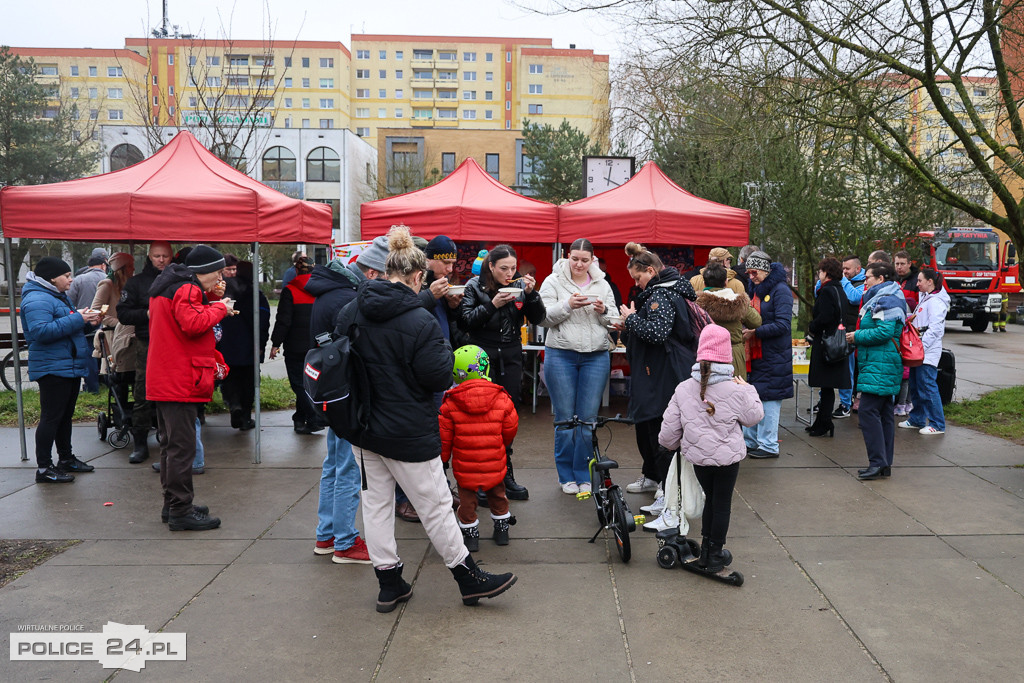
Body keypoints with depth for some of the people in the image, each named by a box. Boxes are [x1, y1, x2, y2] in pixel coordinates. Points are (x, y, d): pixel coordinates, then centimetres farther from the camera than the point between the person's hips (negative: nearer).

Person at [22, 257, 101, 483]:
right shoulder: (37, 299, -15)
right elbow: (40, 331, -28)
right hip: (52, 369, -10)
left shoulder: (59, 296, 19)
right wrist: (77, 319, -26)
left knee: (65, 415, 18)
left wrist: (86, 321, 7)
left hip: (70, 367, 10)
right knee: (51, 417, -8)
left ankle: (66, 459, 29)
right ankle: (44, 468, -2)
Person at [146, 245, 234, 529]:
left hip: (163, 383, 11)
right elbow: (193, 324, -28)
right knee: (182, 447, -6)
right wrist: (220, 308, -14)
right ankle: (180, 511, -1)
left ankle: (172, 505, 27)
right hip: (181, 383, -11)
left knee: (171, 445, 17)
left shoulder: (167, 288, 20)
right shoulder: (186, 290, -14)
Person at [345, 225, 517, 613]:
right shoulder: (419, 321, -21)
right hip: (408, 433, -6)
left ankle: (389, 583, 25)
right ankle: (469, 579, 21)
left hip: (365, 428, 7)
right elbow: (439, 379, -17)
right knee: (435, 505, 6)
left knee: (376, 500, 15)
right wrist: (446, 352, 1)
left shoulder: (353, 311, 0)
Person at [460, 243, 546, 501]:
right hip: (483, 357, -3)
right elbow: (466, 320, -11)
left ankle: (505, 475, 19)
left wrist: (531, 293, -12)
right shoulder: (474, 287, -2)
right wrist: (492, 305, -20)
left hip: (511, 357, 3)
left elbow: (537, 319, 3)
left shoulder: (519, 285, 5)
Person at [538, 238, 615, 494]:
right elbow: (544, 318, -5)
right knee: (565, 417, 3)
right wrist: (567, 305, -19)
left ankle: (584, 475, 16)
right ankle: (566, 476, 16)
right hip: (561, 355, -2)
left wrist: (604, 311, -10)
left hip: (596, 356, 2)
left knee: (589, 418, 3)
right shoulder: (553, 281, 3)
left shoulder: (602, 285, 12)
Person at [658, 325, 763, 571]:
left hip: (697, 456, 3)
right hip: (728, 456, -3)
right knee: (722, 503, 10)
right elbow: (754, 417, 1)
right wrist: (748, 390, 12)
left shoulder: (683, 389, -7)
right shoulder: (735, 391, -14)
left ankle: (706, 549, 28)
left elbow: (669, 428, -3)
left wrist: (669, 444, 18)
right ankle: (716, 554, 20)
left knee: (710, 499, 20)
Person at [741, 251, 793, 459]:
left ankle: (769, 445, 6)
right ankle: (750, 441, 21)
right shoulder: (758, 290, 14)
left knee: (769, 398, -3)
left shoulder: (780, 290, -12)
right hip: (756, 354, 8)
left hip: (773, 355, -8)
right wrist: (746, 328, 3)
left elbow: (783, 325, -19)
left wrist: (755, 332, -21)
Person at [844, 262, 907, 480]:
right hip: (883, 366, 11)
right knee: (884, 413, 11)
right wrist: (858, 336, 12)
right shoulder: (879, 299, 21)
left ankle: (877, 462, -11)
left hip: (879, 367, -11)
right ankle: (885, 464, 16)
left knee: (869, 411, -12)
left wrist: (857, 336, -11)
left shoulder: (887, 301, -13)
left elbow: (884, 332, -22)